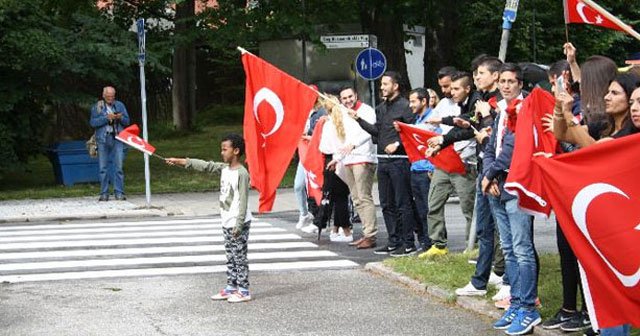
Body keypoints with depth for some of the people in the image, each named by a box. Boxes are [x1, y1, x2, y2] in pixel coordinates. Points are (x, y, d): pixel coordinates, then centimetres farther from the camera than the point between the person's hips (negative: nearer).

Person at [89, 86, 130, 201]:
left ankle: (119, 193, -1)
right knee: (103, 167, 2)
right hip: (103, 139, -1)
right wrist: (107, 118, -15)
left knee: (119, 167, -4)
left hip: (117, 139, 1)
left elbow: (127, 121, 10)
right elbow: (93, 122, -5)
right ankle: (104, 194, 7)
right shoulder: (97, 106, 7)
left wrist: (121, 118, -11)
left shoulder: (120, 105, 12)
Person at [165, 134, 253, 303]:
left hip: (238, 224, -9)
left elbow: (243, 201, -19)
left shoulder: (241, 173, -17)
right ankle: (231, 288, 19)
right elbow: (205, 165, 8)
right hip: (227, 223, 9)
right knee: (230, 257, 13)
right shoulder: (224, 168, 8)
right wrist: (179, 161, 3)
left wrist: (239, 225, -21)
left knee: (239, 257, -3)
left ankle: (243, 291, 2)